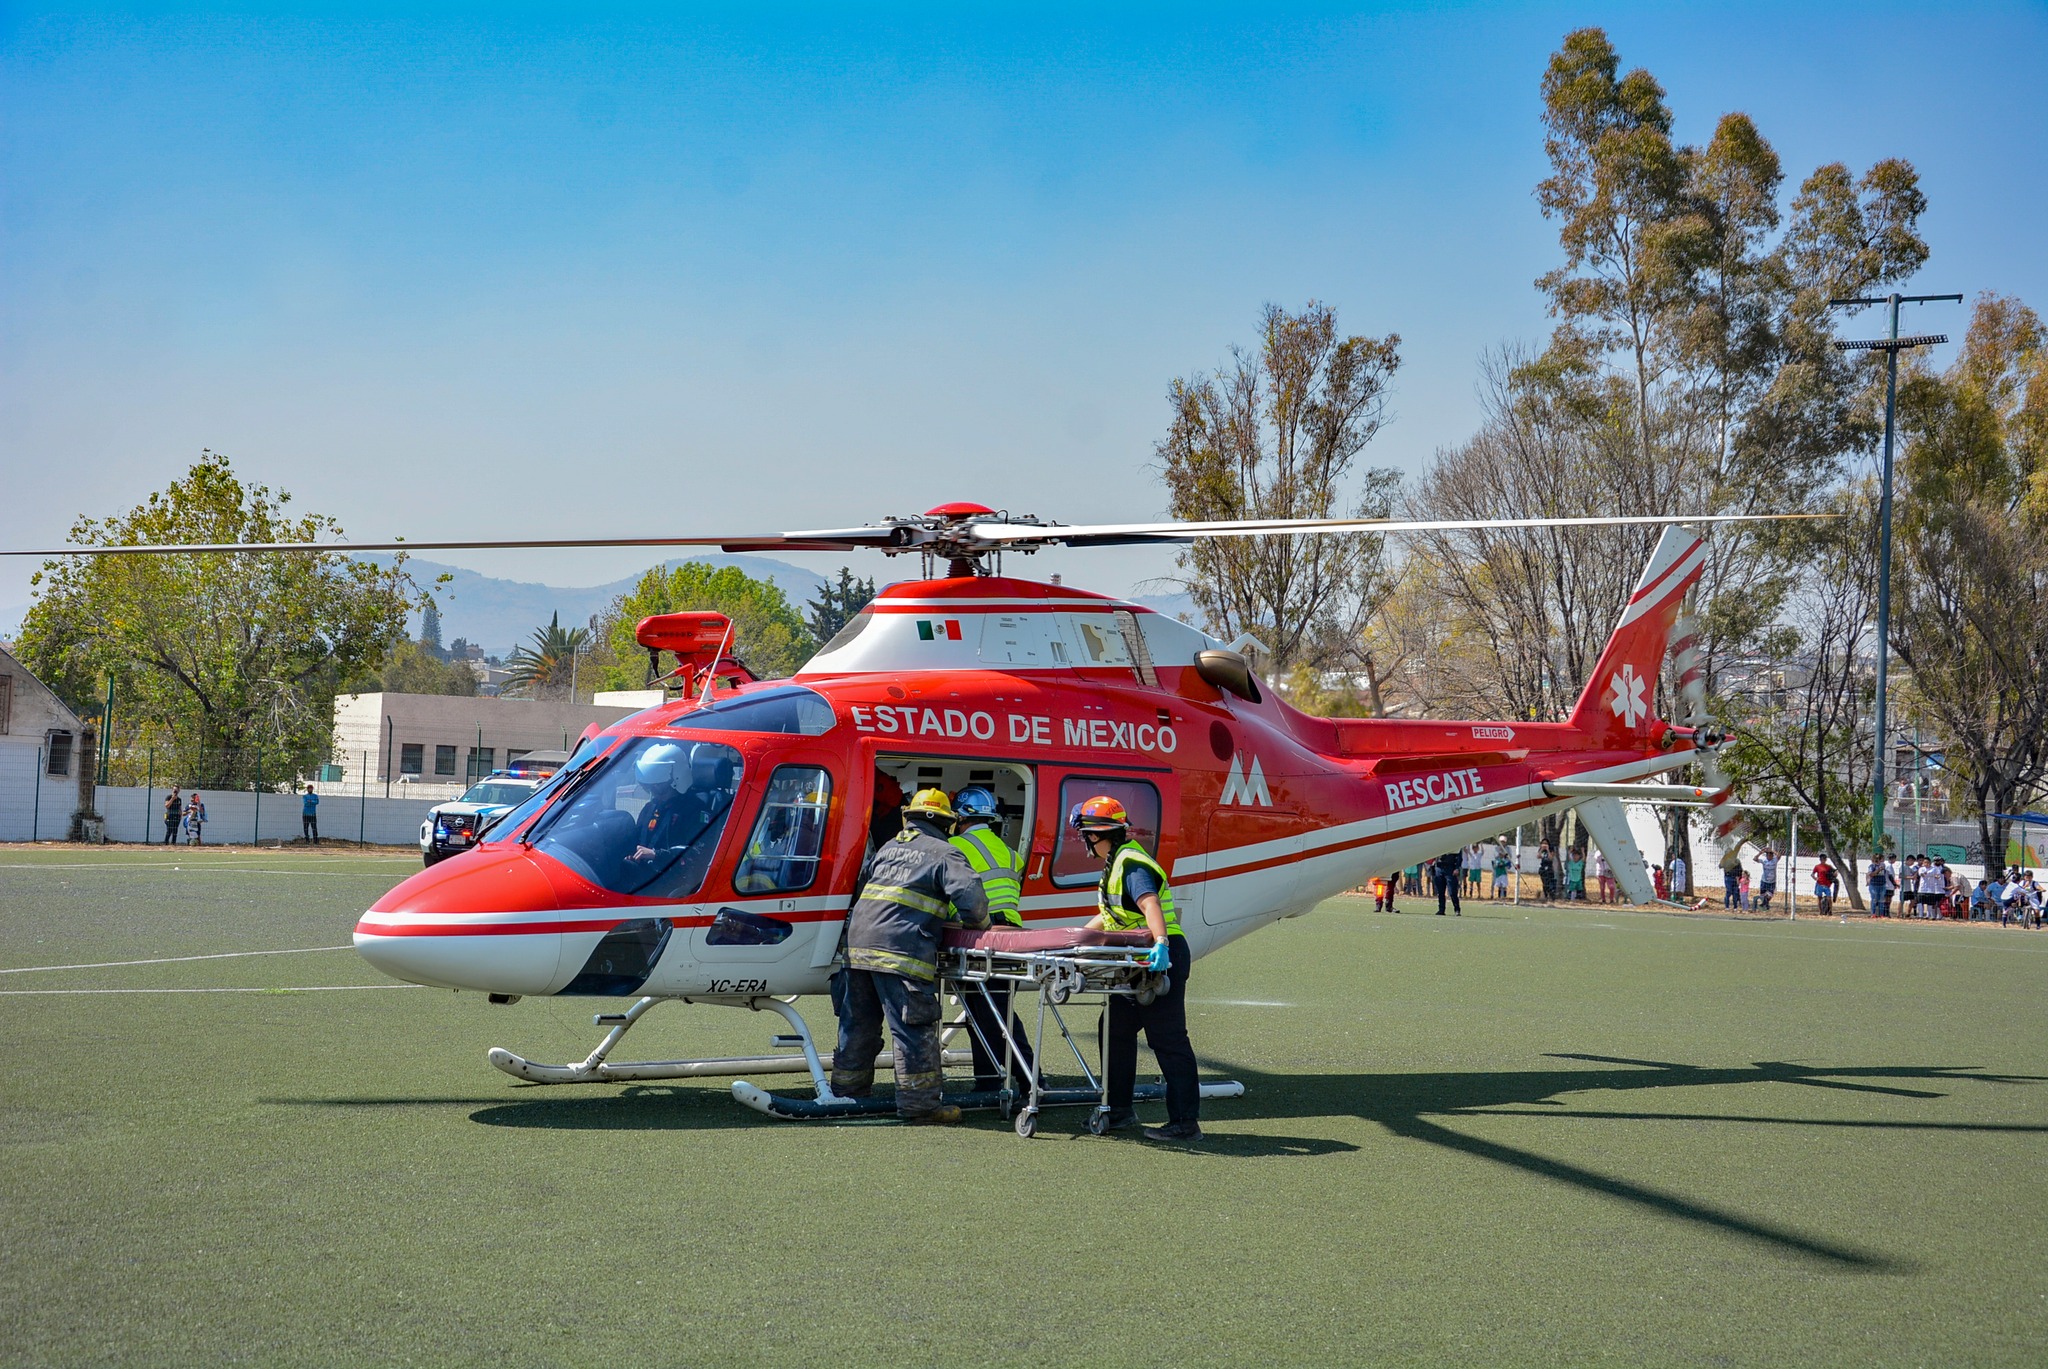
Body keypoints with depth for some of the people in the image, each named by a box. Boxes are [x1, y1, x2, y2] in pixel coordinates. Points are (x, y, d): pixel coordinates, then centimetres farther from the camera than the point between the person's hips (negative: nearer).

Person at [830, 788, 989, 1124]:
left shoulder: (887, 848, 23)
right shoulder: (945, 853, 3)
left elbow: (858, 882, 30)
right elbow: (970, 897, -11)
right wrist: (979, 921, 9)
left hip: (858, 944, 7)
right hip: (902, 952, -7)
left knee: (857, 1025, 16)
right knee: (914, 1029, -2)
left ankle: (847, 1094, 26)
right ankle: (919, 1105, -1)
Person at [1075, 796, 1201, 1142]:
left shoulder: (1131, 864, -15)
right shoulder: (1115, 865, 19)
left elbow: (1150, 905, -32)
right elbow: (1110, 917, 31)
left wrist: (1160, 943, -47)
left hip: (1161, 958, -11)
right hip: (1138, 962, 11)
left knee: (1167, 1038, -10)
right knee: (1115, 1027, 15)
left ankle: (1185, 1122, -8)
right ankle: (1119, 1110, 24)